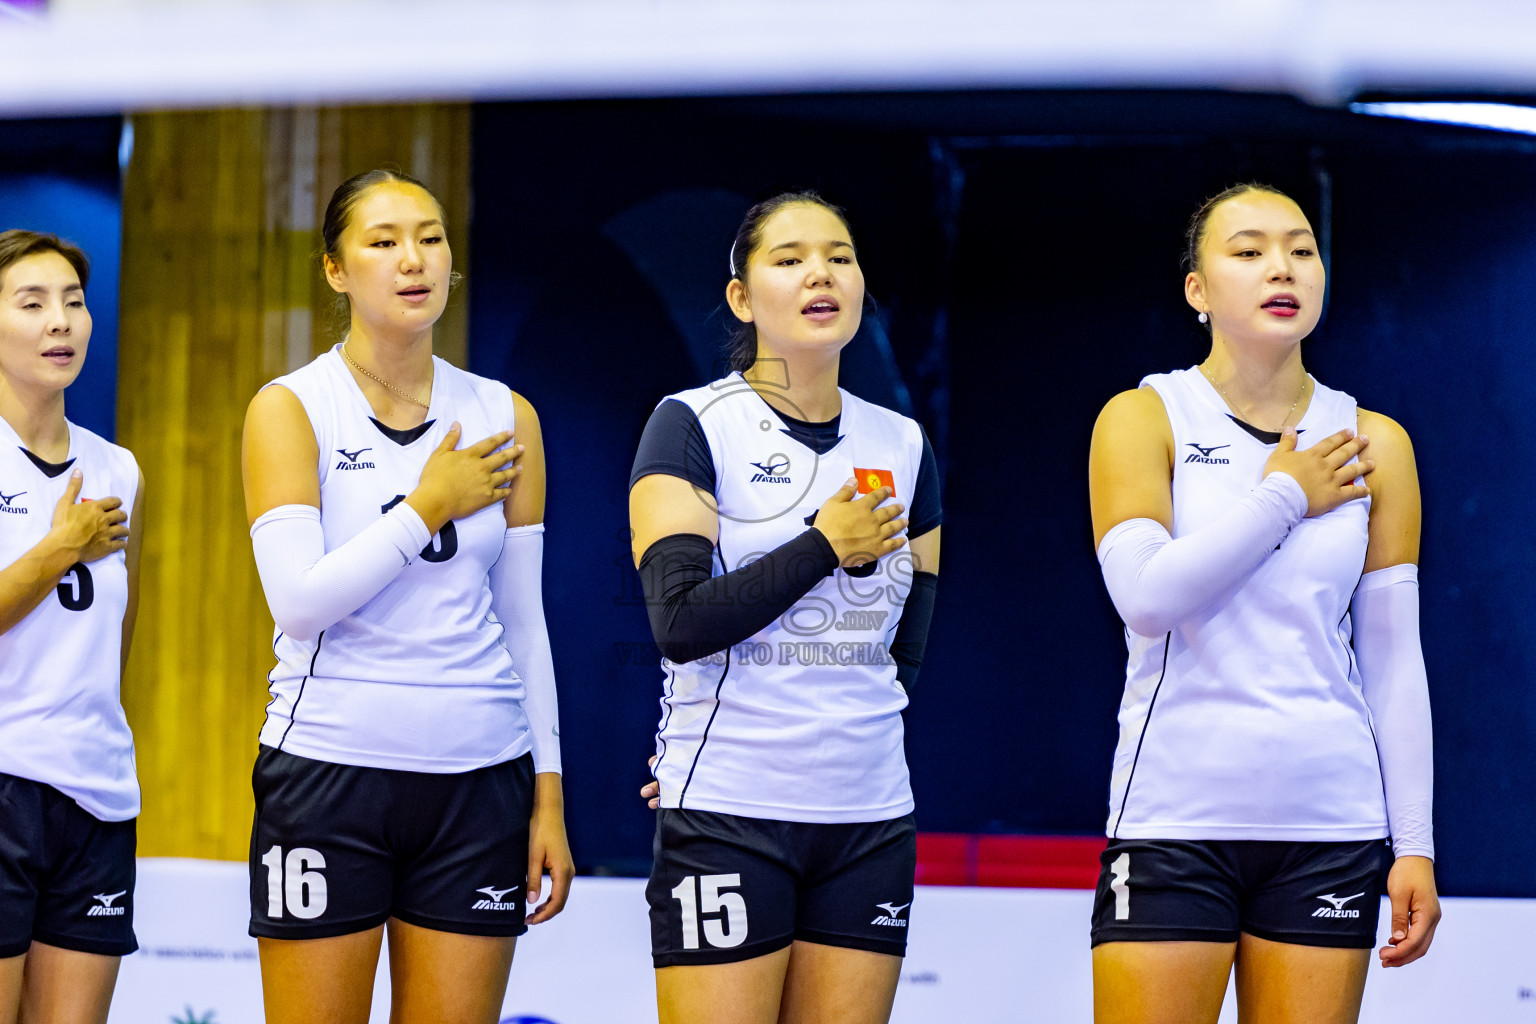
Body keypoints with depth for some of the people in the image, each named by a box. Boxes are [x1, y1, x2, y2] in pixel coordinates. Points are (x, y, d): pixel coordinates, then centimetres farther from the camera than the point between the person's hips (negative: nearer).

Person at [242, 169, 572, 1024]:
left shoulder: (505, 418, 9)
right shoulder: (291, 409, -1)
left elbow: (523, 621, 11)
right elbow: (298, 600, -12)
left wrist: (549, 793, 7)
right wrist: (432, 504, -9)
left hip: (478, 778, 3)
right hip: (329, 769, -3)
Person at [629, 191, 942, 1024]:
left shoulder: (901, 445, 13)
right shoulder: (693, 425, -2)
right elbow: (681, 621, -14)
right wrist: (828, 546, -10)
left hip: (870, 815, 5)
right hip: (727, 816, -5)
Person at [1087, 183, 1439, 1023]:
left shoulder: (1375, 446, 9)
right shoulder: (1142, 419, 2)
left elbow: (1394, 663, 8)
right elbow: (1144, 596, -14)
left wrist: (1415, 845, 4)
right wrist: (1285, 498, -7)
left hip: (1331, 827, 3)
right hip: (1175, 819, -2)